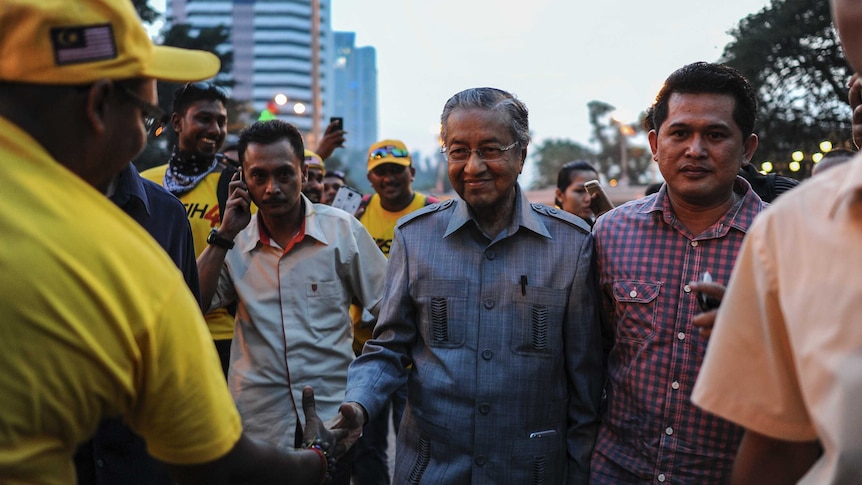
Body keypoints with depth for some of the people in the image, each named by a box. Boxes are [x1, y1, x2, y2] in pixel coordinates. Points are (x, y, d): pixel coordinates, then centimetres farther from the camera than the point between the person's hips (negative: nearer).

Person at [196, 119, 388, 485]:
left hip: (333, 420, -1)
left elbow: (390, 312, 1)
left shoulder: (343, 229, -6)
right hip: (256, 424, 2)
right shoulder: (235, 242, 1)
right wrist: (225, 236, -10)